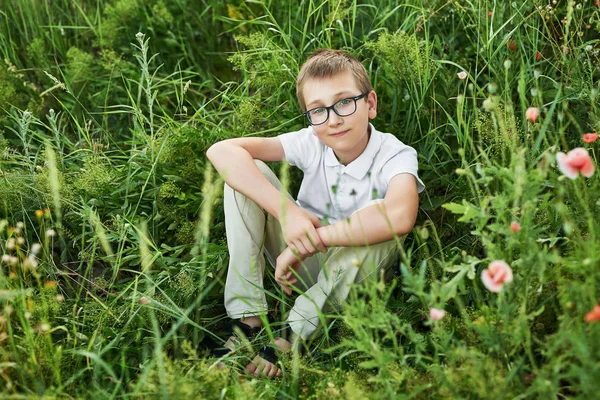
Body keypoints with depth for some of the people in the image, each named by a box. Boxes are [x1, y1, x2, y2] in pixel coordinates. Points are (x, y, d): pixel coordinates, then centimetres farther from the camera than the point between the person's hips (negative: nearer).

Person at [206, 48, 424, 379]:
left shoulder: (395, 156, -21)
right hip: (303, 261, 3)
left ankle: (290, 336, -24)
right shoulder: (311, 144, -12)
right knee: (245, 170, -16)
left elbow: (400, 216, -46)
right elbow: (221, 151, -24)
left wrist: (308, 242, -40)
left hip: (350, 275, -3)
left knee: (381, 224, -36)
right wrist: (286, 211, -36)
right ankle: (248, 318, -17)